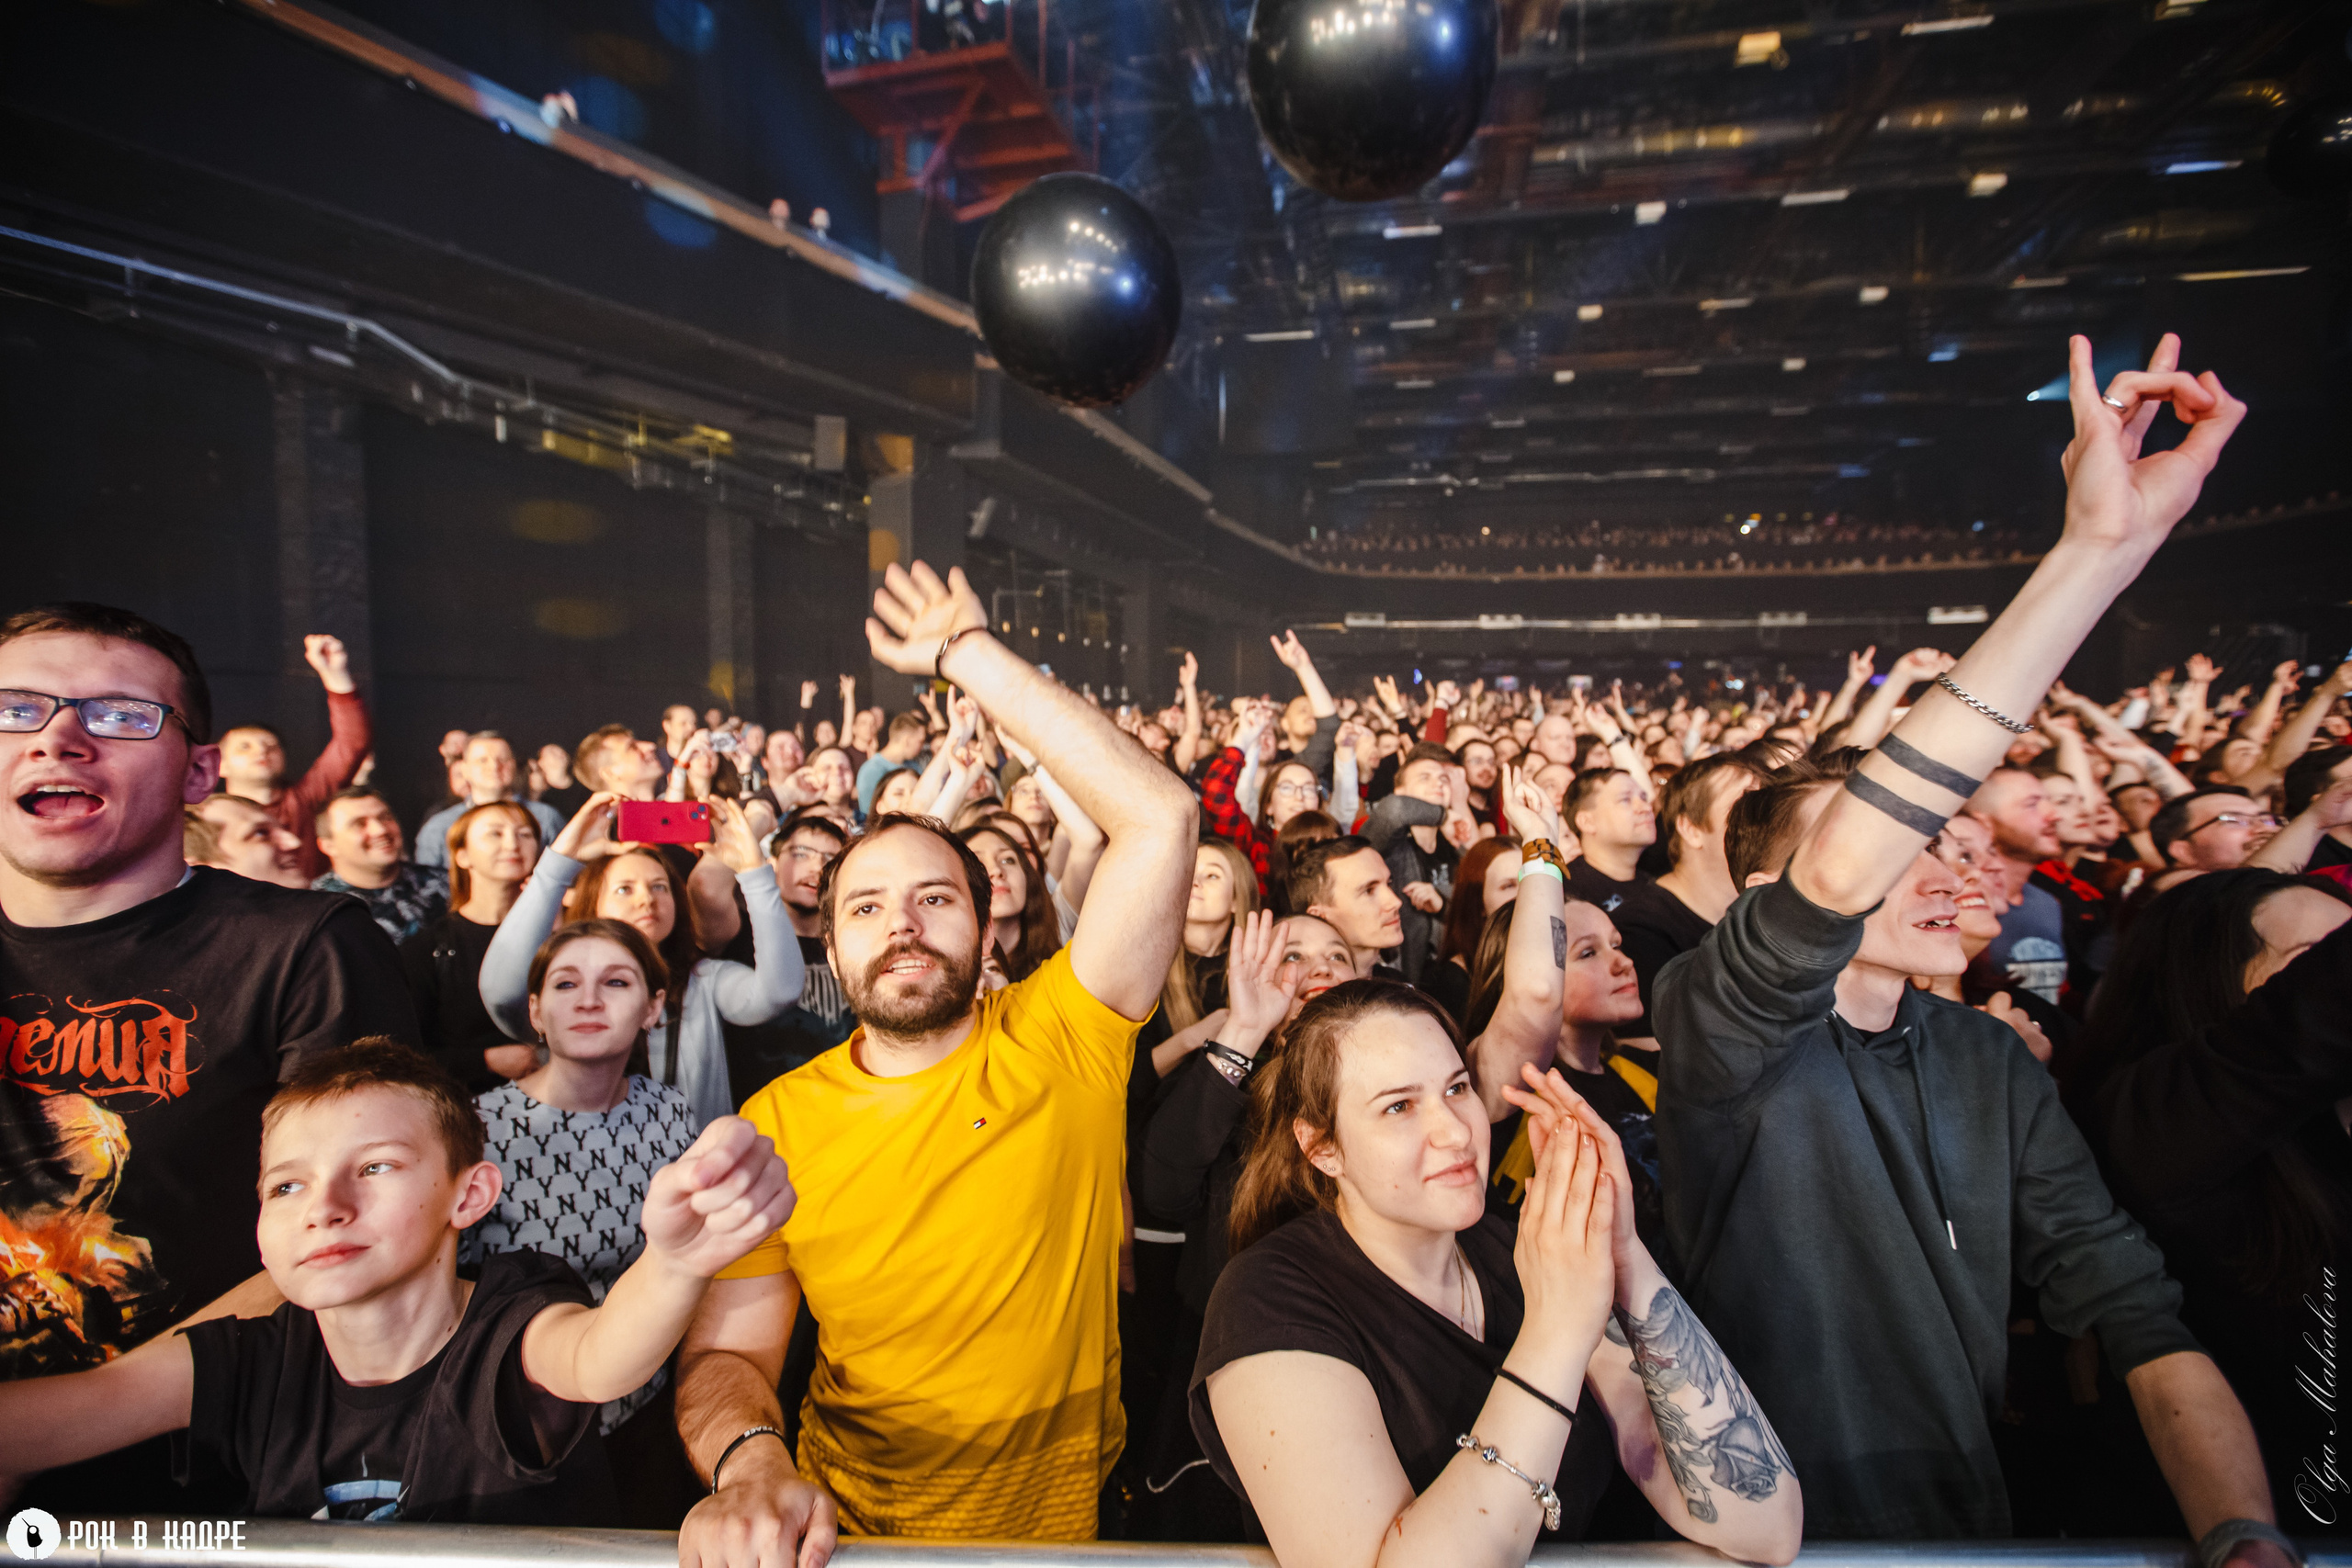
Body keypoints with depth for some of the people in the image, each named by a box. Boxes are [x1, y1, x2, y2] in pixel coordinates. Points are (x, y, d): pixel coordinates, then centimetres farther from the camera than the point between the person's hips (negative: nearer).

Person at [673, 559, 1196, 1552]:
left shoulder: (1059, 1041, -9)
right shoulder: (777, 1122, -3)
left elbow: (1159, 816, -18)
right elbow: (727, 1353, -2)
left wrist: (968, 653, -15)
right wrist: (751, 1463, -24)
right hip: (848, 1533, 1)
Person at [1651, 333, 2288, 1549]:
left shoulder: (1990, 1062, 3)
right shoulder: (1715, 1023, -15)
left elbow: (2135, 1310, 2)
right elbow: (1835, 882, -32)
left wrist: (2247, 1536, -16)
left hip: (1977, 1528, 5)